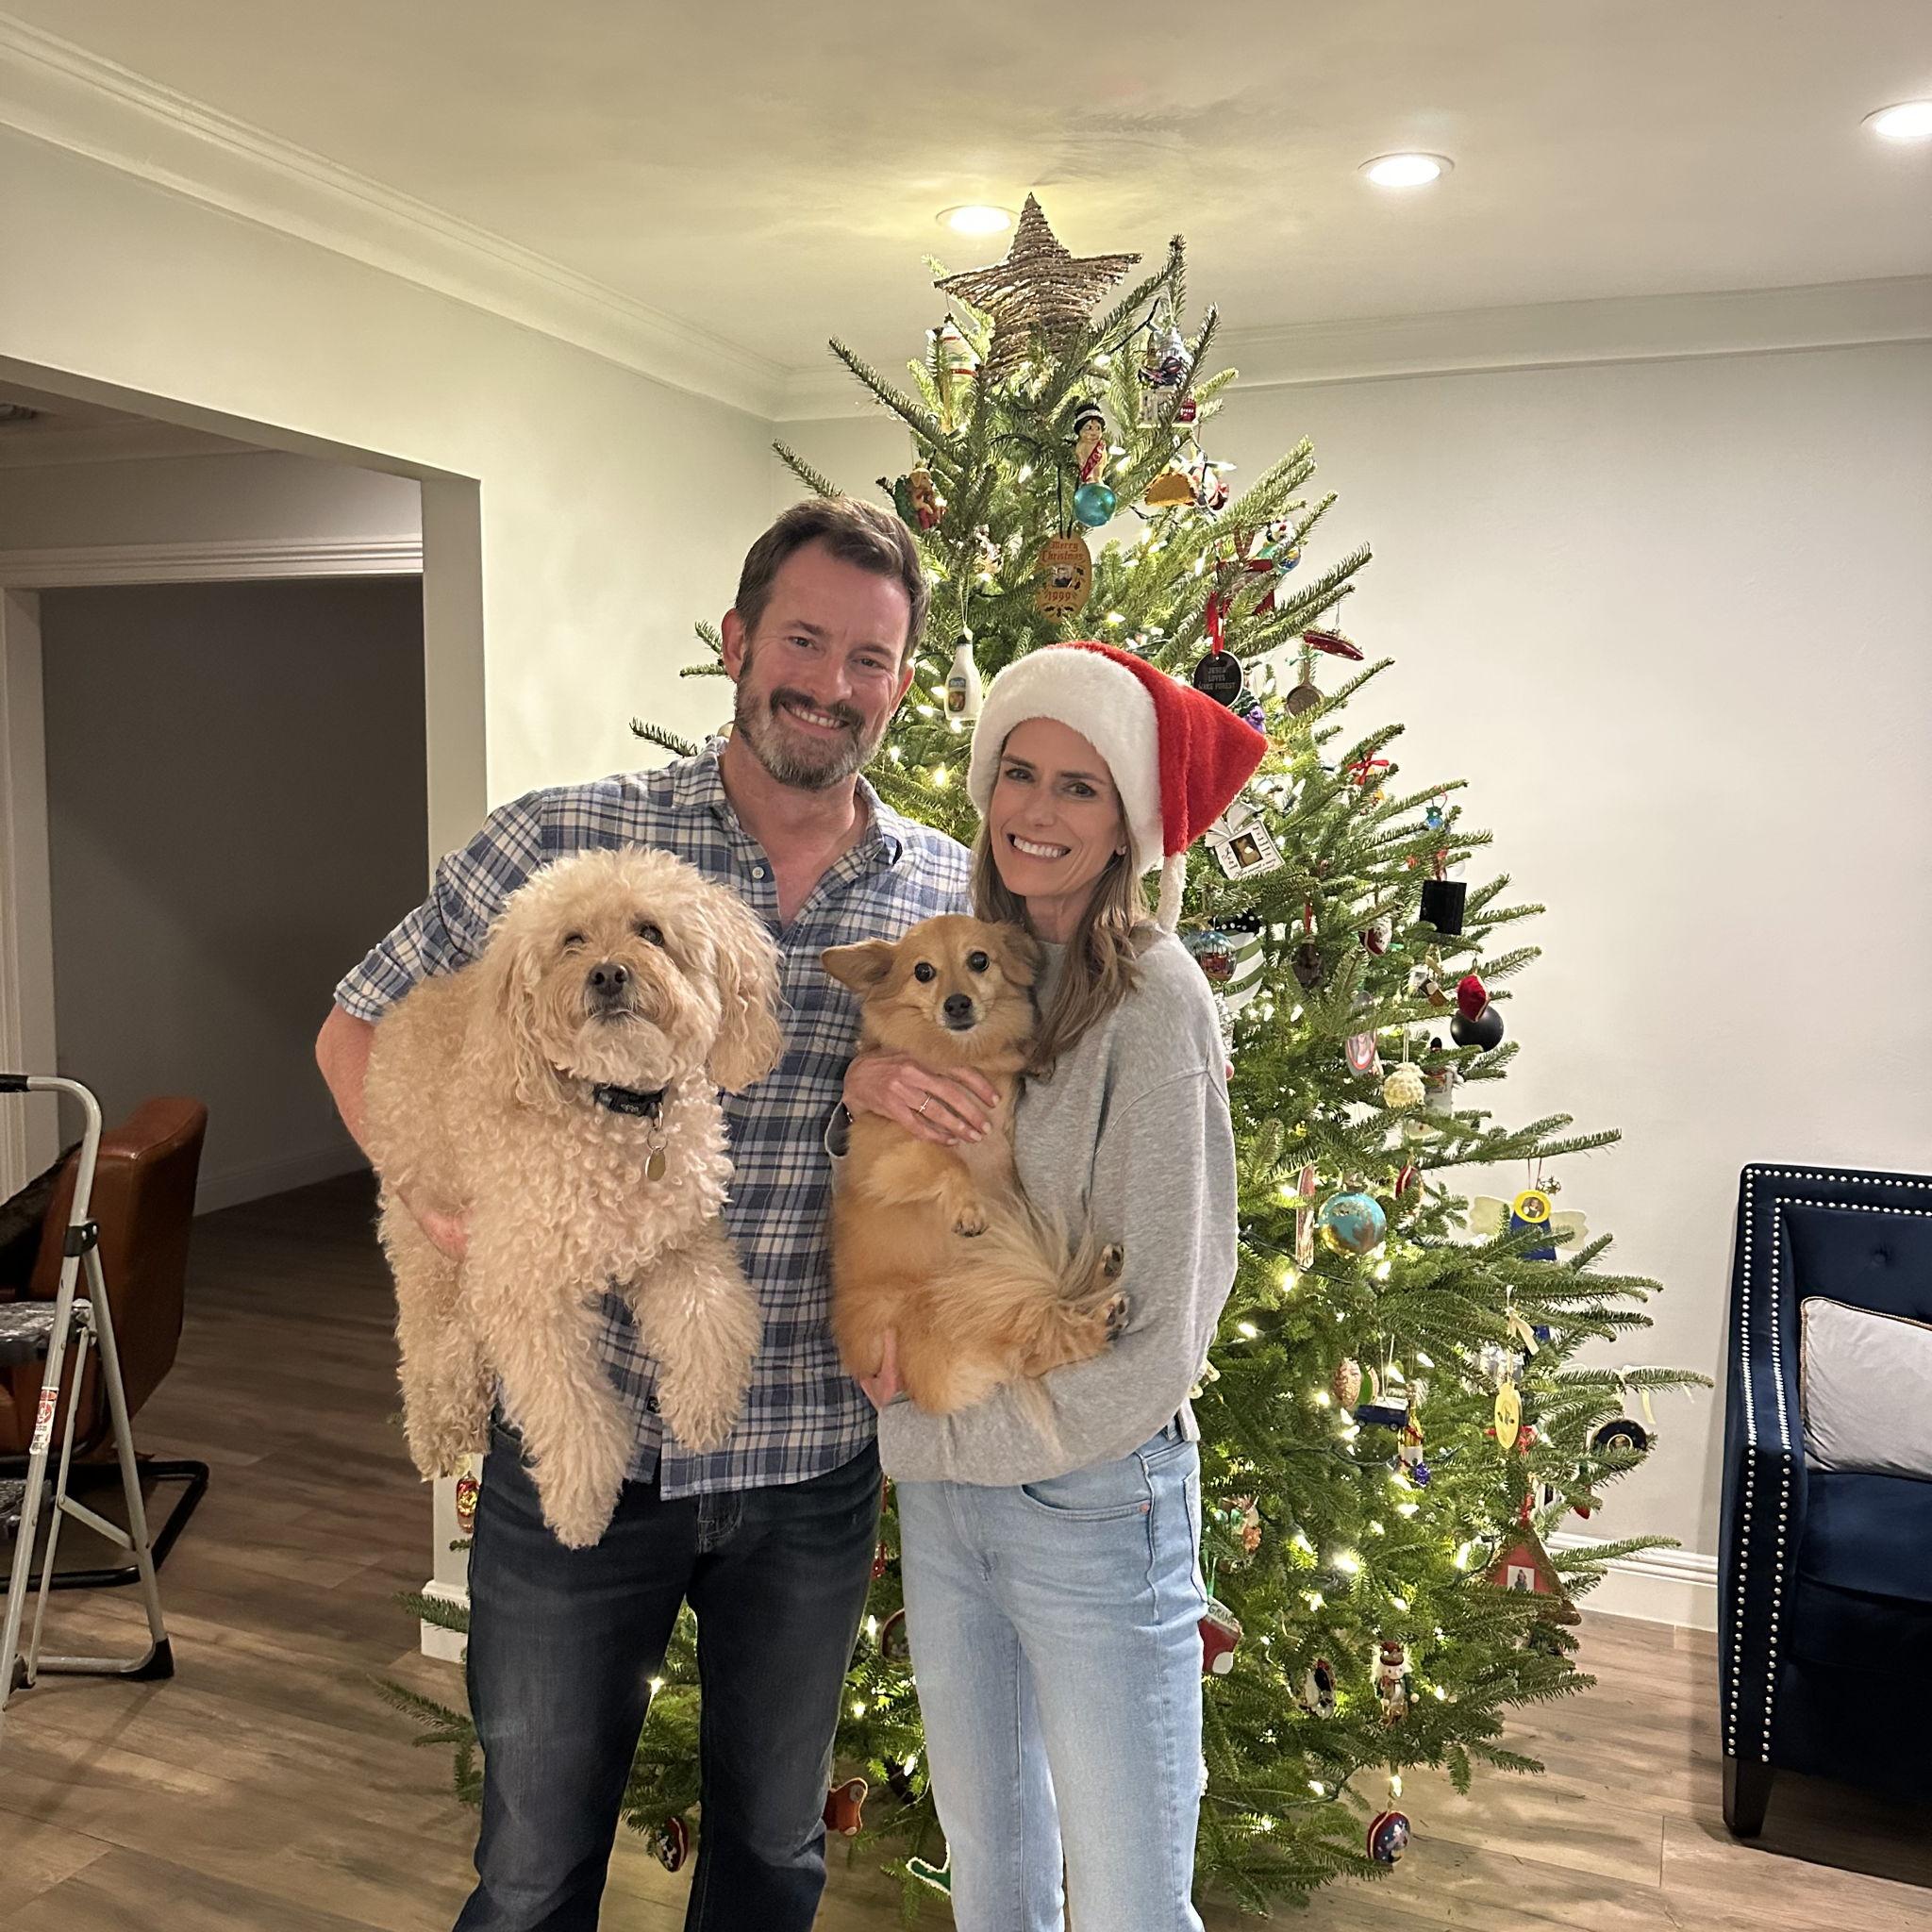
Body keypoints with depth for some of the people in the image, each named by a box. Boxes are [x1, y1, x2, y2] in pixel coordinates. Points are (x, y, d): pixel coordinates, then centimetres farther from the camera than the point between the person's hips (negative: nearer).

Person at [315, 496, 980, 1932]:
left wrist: (895, 1080, -12)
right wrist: (439, 1191, -14)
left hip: (813, 1459, 2)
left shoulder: (951, 894, -2)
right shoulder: (564, 840, -9)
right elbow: (360, 1027, 1)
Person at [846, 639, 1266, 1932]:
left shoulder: (1153, 999, -17)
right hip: (940, 1493, 6)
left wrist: (942, 1421, -10)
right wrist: (865, 1084, -8)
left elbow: (1162, 1338, -16)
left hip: (1096, 1498, -6)